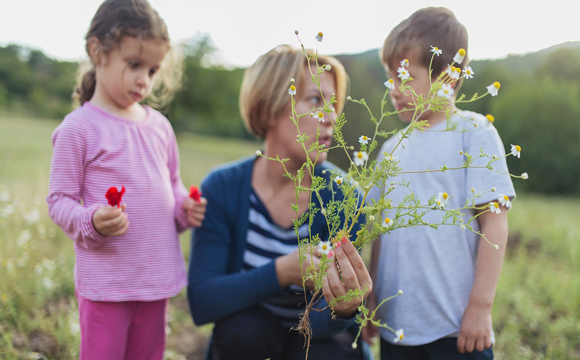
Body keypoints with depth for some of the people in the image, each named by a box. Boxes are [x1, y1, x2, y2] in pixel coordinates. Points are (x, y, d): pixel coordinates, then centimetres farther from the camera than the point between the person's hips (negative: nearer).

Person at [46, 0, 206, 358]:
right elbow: (59, 201, -8)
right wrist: (91, 222, -27)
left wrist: (185, 209, -1)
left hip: (157, 275, 6)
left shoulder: (159, 126, 7)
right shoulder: (79, 128, -10)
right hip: (105, 280, -5)